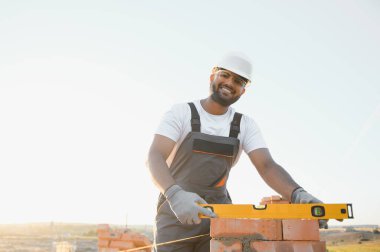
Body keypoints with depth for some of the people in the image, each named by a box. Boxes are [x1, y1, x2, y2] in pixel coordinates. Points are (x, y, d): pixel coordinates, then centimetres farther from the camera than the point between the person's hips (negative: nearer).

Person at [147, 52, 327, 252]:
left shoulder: (245, 125, 3)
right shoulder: (180, 113, -7)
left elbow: (267, 166, -11)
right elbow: (155, 158, -21)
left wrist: (298, 194, -33)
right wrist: (175, 195, -42)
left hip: (218, 216, 3)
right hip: (174, 215, -2)